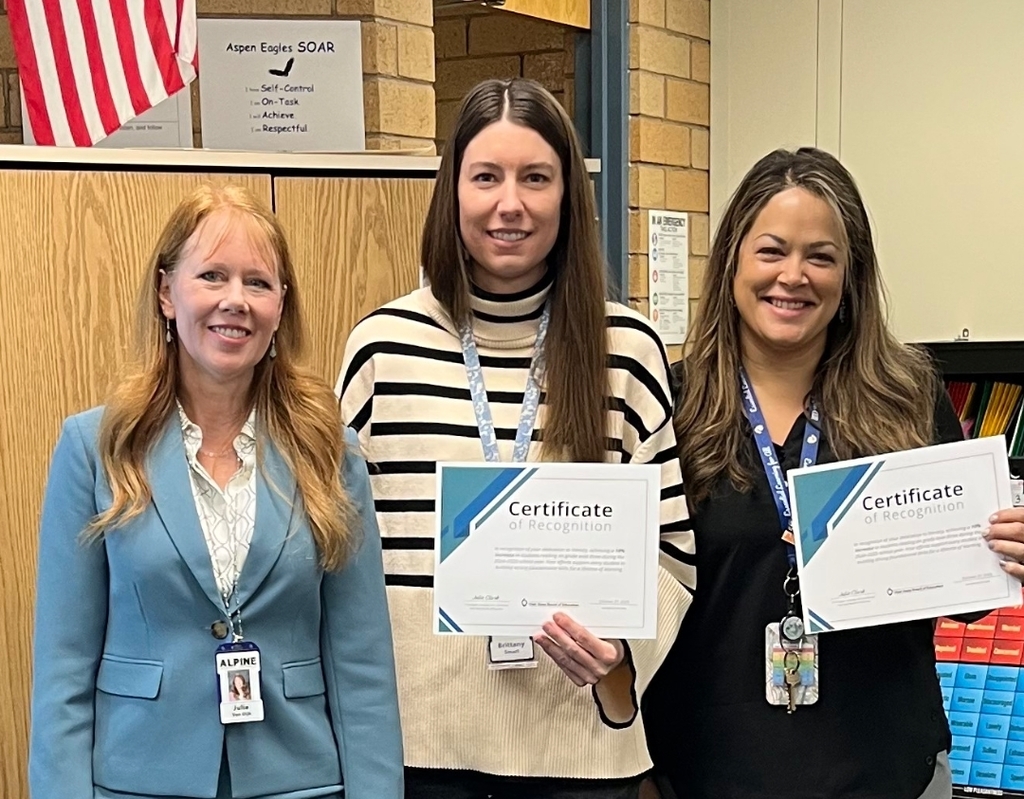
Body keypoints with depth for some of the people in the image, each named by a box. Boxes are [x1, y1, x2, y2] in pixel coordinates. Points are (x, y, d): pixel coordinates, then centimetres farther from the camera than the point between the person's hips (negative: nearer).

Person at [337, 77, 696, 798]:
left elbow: (673, 546, 4)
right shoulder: (383, 343, -1)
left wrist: (623, 645, -14)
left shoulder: (628, 348, -1)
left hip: (578, 738, 0)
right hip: (414, 733, 0)